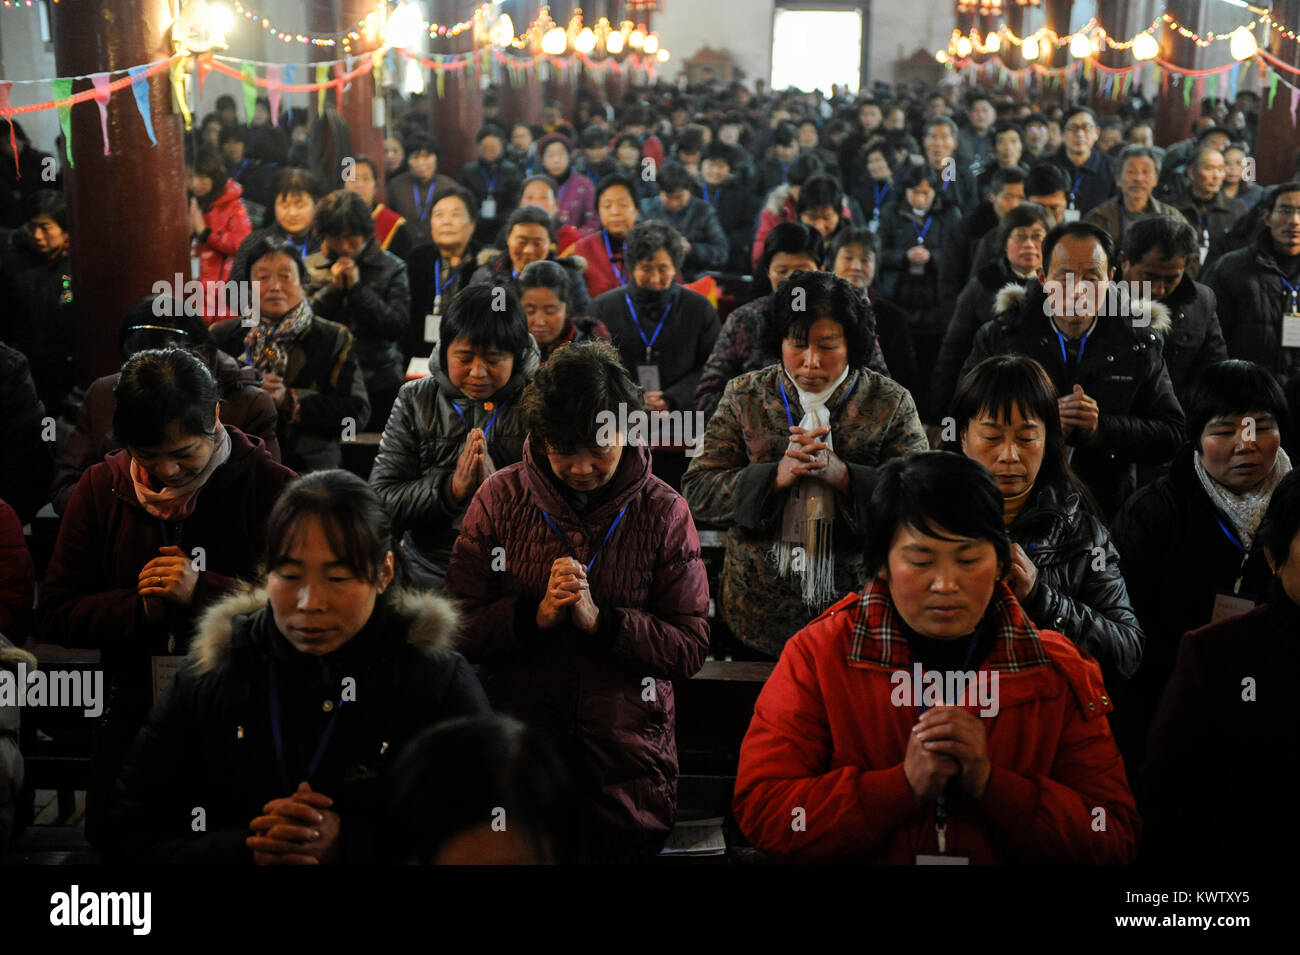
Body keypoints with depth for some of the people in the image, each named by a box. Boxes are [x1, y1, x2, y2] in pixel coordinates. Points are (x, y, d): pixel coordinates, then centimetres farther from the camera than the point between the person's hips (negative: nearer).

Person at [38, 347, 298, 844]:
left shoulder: (272, 487, -9)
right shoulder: (101, 488, 3)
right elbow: (54, 616, 3)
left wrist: (203, 591, -22)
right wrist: (139, 607, -14)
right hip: (134, 724, 3)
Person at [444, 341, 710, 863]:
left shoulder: (664, 511, -4)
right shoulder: (500, 497, -2)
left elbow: (691, 648, -7)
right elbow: (456, 627, -4)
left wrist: (599, 620, -21)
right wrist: (535, 615, -20)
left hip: (628, 763, -1)